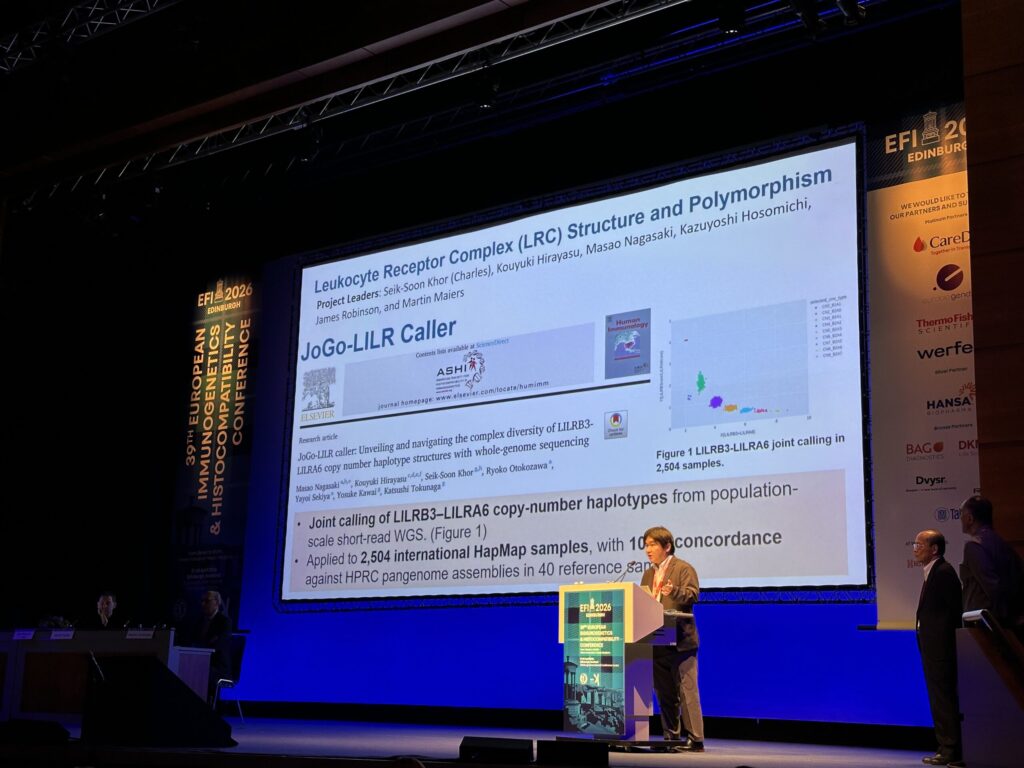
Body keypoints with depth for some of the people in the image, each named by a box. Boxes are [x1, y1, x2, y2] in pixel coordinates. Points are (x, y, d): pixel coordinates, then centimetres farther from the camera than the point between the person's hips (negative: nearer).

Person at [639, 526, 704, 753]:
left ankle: (694, 738, -3)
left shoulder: (683, 568, -2)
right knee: (663, 691, 10)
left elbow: (693, 594, -15)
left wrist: (674, 592, -32)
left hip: (680, 641, -7)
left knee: (685, 690, -6)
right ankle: (671, 736, 18)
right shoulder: (648, 574, 19)